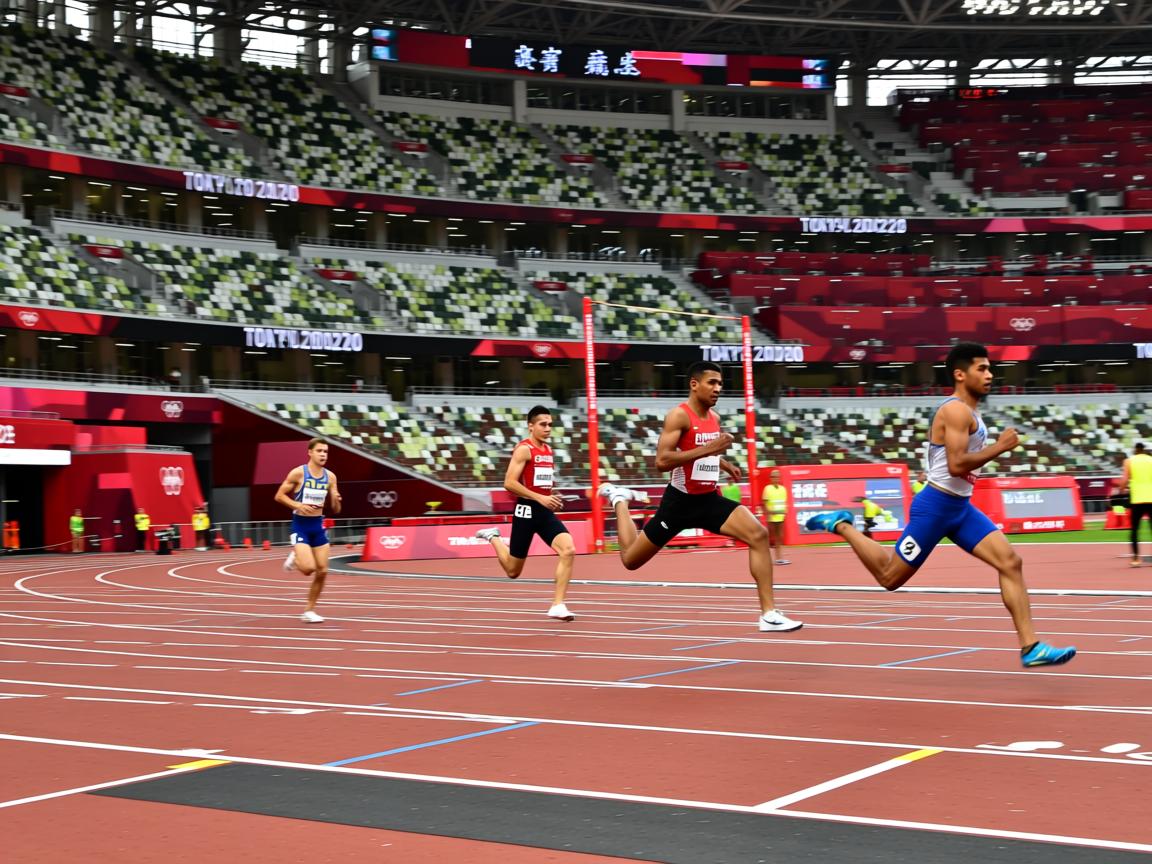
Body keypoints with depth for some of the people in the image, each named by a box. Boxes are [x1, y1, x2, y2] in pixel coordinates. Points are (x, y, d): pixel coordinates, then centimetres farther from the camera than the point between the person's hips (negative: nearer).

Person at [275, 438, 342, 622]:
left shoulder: (330, 477, 3)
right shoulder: (298, 473, -10)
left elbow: (336, 510, 7)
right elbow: (279, 496, -6)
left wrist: (336, 500, -16)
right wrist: (298, 505, -20)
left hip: (318, 525, 5)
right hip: (300, 524, -5)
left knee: (322, 571, 1)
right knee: (308, 568, -19)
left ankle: (309, 611, 15)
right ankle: (295, 558, 17)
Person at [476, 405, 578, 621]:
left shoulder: (548, 449, 14)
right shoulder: (524, 449, -11)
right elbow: (509, 483, -20)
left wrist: (552, 498, 13)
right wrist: (540, 498, -23)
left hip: (545, 511, 6)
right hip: (527, 510, -6)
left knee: (568, 551, -18)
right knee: (513, 571, 5)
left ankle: (558, 605, -14)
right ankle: (493, 538, 35)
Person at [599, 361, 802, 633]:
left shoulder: (714, 418, 7)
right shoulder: (679, 415, -16)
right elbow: (661, 461, -27)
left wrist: (724, 464, 13)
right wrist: (707, 449, -30)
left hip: (709, 499, 5)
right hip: (680, 501, -5)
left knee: (759, 534, -18)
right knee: (631, 559, 7)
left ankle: (769, 615, -17)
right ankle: (619, 500, 36)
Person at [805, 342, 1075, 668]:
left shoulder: (965, 412, 16)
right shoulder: (957, 411, -16)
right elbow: (956, 465, -26)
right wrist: (1000, 447, -18)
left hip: (960, 507, 9)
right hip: (936, 506, -9)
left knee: (1011, 562, -6)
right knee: (890, 577, 2)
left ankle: (1030, 647, -7)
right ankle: (841, 524, 20)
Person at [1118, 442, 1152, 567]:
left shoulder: (1129, 461, 4)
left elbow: (1124, 480, -6)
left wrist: (1120, 492, 9)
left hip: (1137, 500, -1)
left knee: (1135, 530, 6)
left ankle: (1136, 558, 0)